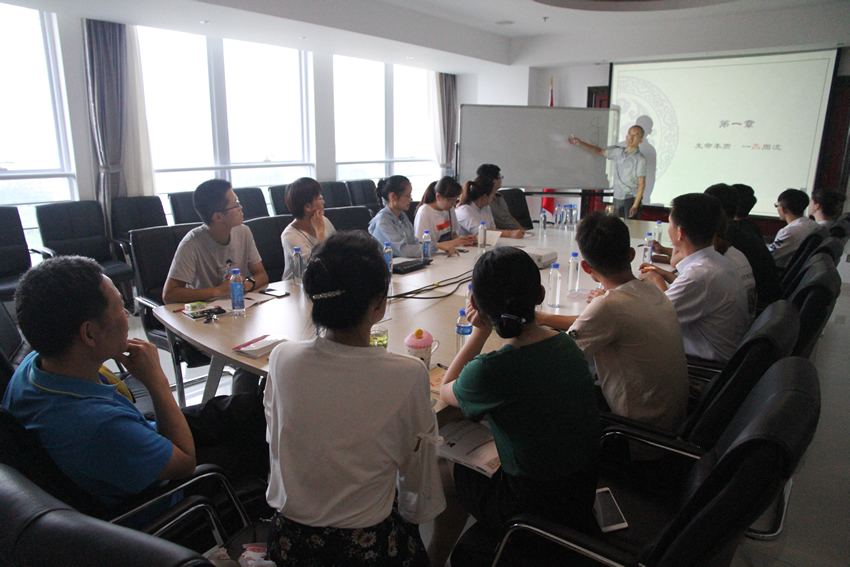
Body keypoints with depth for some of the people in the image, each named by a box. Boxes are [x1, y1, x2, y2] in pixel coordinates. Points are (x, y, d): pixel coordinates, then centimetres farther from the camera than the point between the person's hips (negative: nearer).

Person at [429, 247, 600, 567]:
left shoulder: (490, 371, -28)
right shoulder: (566, 345, -8)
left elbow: (445, 392, -3)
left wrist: (481, 331, -2)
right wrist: (487, 330, 3)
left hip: (537, 510, -6)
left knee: (443, 474, 17)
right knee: (463, 472, 23)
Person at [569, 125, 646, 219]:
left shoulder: (640, 159, -8)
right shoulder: (617, 151, 8)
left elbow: (642, 184, -9)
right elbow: (600, 151, 22)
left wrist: (635, 205, -15)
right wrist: (580, 143, 14)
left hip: (631, 199, -5)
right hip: (617, 199, 5)